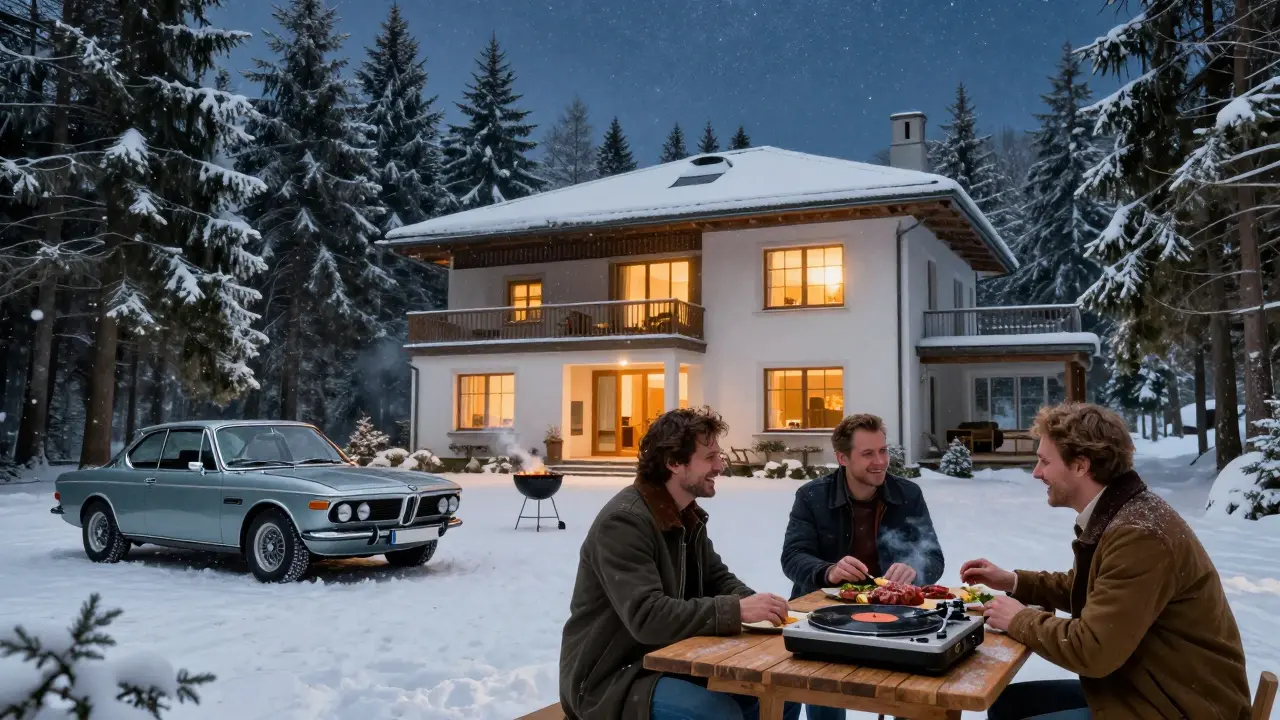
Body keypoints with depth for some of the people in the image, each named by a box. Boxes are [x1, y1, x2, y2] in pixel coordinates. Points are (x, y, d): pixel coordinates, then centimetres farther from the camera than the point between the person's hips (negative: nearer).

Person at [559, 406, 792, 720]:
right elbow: (647, 617, -32)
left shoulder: (688, 515, 7)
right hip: (611, 679, -9)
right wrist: (736, 610, -32)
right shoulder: (623, 522, -23)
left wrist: (752, 603, -10)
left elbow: (717, 578, 12)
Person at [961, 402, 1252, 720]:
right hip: (1144, 687, 9)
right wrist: (1012, 581, 12)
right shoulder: (1111, 518, 6)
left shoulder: (1140, 535, -26)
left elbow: (1093, 651, -28)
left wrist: (1019, 620, -12)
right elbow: (1090, 588, 24)